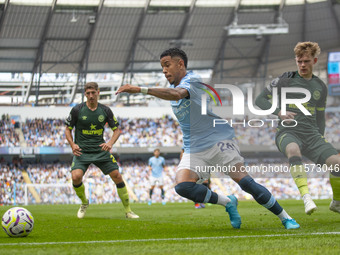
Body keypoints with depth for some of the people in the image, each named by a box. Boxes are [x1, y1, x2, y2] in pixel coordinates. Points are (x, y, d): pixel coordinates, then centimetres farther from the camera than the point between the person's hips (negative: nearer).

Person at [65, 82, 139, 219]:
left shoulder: (105, 110, 1)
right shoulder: (77, 110, -5)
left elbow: (116, 129, 8)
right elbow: (68, 129, 5)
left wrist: (110, 143, -11)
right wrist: (72, 145, -12)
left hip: (101, 151, 2)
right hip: (82, 151, -2)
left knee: (117, 177, -7)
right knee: (76, 176, -25)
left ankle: (128, 210, 8)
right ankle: (84, 203, 6)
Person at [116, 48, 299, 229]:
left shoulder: (192, 81, -14)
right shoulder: (172, 87, 14)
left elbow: (177, 94, -36)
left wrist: (140, 89, -43)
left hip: (219, 141, -7)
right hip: (193, 150, 7)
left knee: (244, 180, -19)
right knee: (182, 186, -21)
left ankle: (285, 218, -6)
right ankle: (228, 203, -3)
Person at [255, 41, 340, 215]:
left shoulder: (321, 88, 17)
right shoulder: (285, 80, 6)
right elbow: (260, 100, 5)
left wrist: (320, 141, 13)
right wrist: (279, 112, -11)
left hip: (312, 134, 3)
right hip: (288, 133, -3)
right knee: (293, 150, -40)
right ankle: (306, 197, -50)